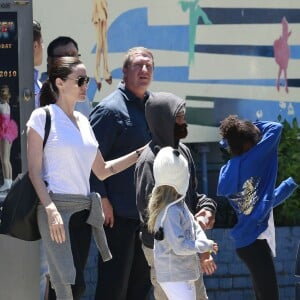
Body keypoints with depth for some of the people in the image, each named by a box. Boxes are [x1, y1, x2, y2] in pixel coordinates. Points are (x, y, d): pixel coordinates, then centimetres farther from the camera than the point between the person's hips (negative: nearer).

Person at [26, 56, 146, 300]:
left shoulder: (83, 121, 16)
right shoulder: (42, 117, -3)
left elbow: (102, 170, 20)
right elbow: (34, 171, -8)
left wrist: (141, 153, 12)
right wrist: (50, 209, -20)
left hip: (84, 210, 7)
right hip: (57, 207, -7)